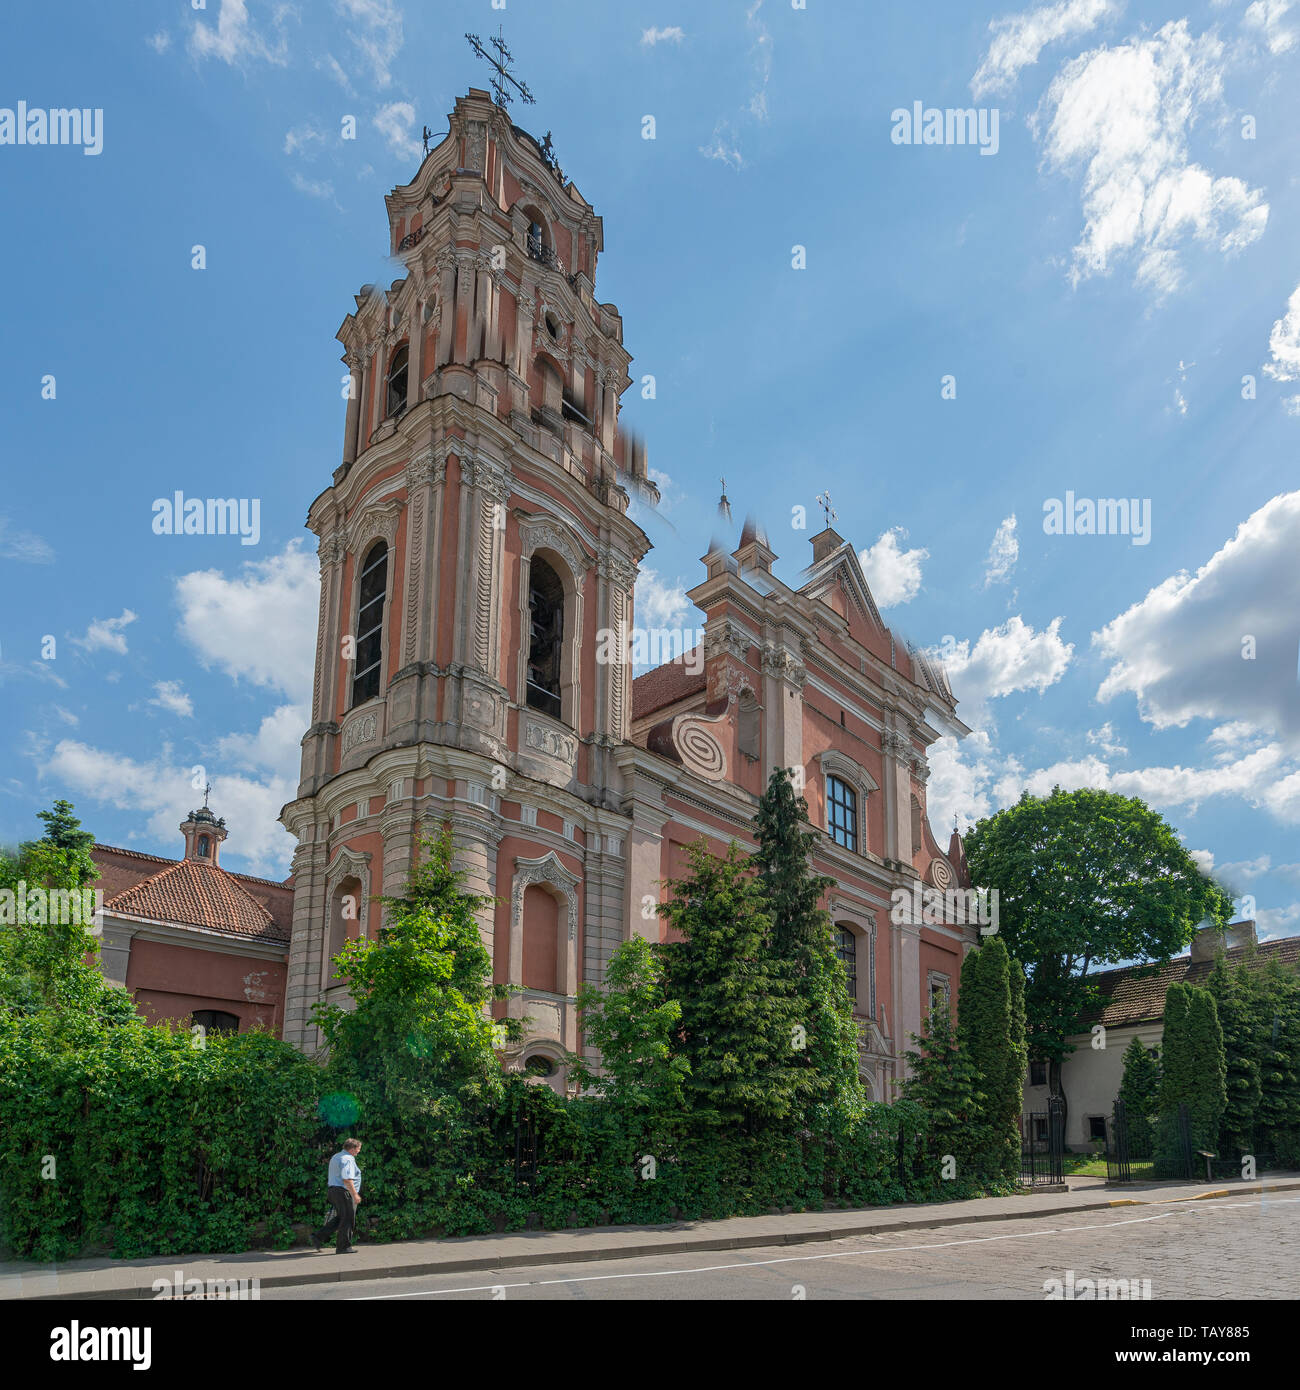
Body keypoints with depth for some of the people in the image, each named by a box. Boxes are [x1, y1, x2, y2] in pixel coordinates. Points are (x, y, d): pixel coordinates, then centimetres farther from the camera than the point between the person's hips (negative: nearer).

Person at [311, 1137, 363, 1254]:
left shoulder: (336, 1157, 16)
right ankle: (343, 1247, 6)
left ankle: (318, 1236, 11)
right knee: (347, 1219, 0)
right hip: (344, 1192, -10)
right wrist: (355, 1195, -21)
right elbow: (347, 1179, -24)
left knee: (340, 1217, 16)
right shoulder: (348, 1159, -16)